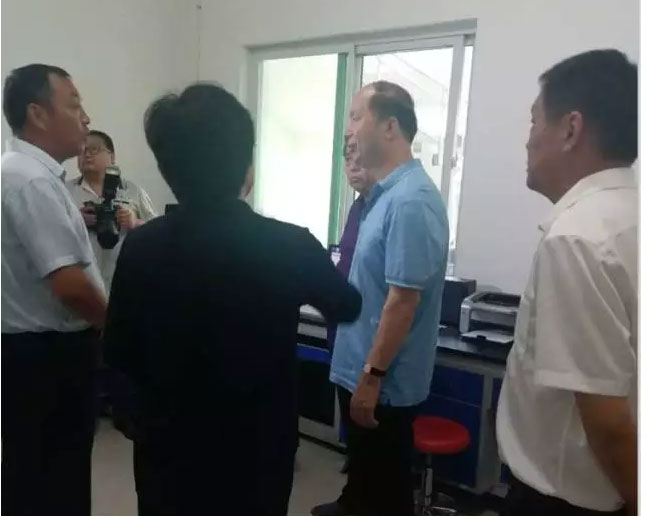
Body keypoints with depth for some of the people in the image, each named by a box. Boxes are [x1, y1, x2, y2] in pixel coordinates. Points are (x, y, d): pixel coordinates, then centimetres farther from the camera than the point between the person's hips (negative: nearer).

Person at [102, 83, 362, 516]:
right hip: (256, 452, -1)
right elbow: (347, 308, -2)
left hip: (167, 447, 2)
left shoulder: (141, 247, -14)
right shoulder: (290, 246, -20)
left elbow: (119, 354, -3)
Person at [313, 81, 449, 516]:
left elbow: (403, 300, -26)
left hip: (383, 379, -9)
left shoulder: (411, 200, -25)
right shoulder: (388, 193, 6)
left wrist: (371, 376, -20)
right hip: (362, 366, 9)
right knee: (364, 464, 30)